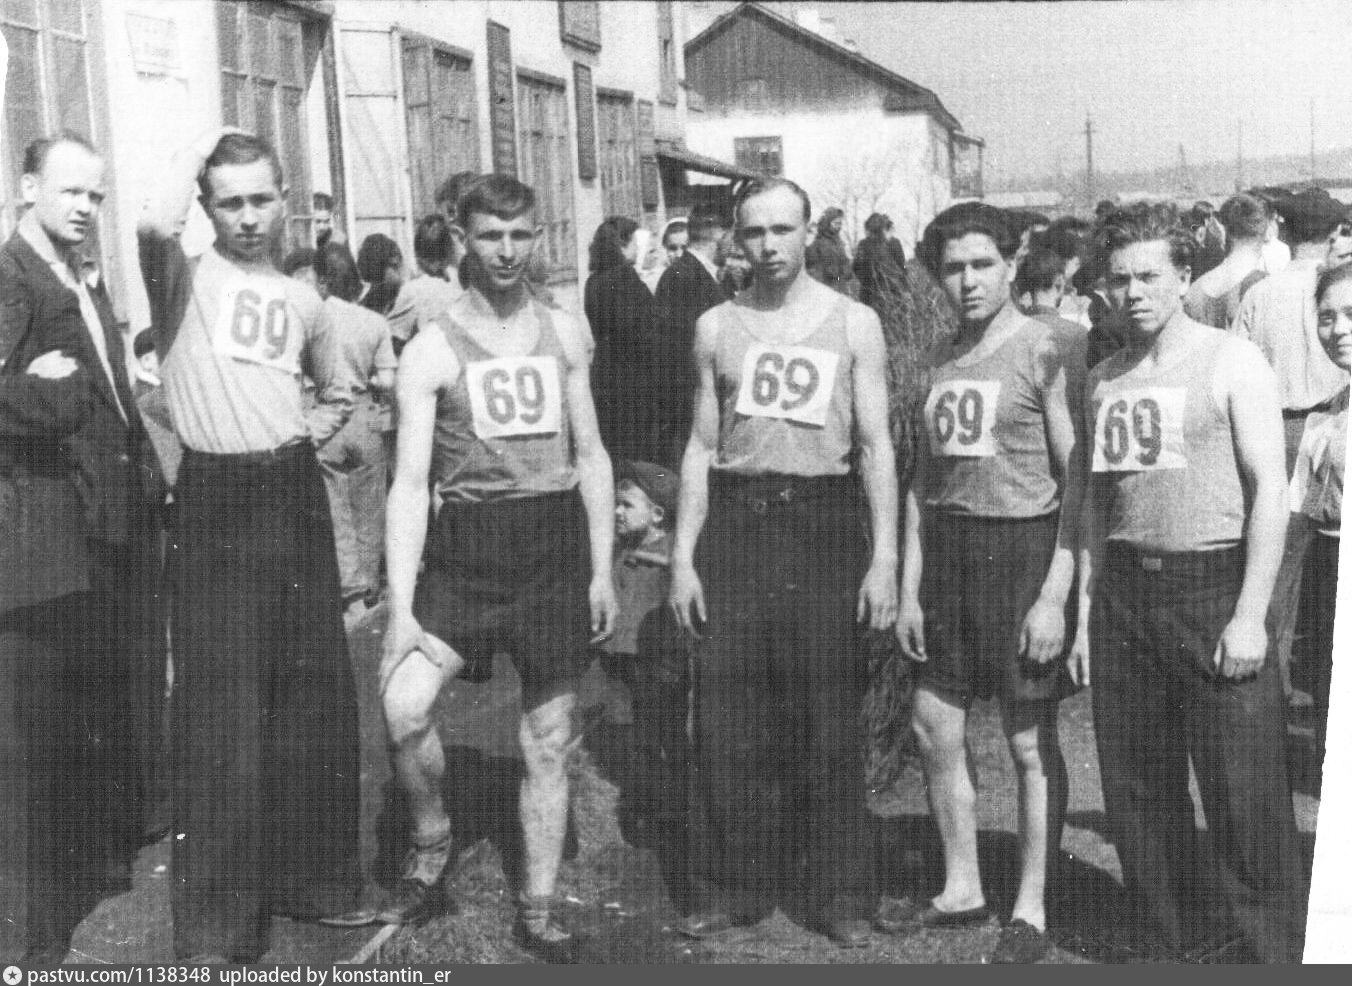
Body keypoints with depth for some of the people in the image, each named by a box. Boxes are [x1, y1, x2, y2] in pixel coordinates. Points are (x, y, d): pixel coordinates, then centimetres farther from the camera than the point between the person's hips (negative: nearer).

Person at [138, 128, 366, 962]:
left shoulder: (303, 300, 14)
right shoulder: (185, 279, -3)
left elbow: (341, 390, 29)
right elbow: (155, 222, -27)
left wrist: (318, 426, 8)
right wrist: (202, 146, -10)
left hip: (295, 493, 6)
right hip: (218, 501, -6)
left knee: (316, 697, 13)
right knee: (223, 712, -2)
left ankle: (311, 874, 30)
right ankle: (218, 923, 8)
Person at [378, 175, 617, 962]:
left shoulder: (566, 334, 7)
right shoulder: (433, 350, -2)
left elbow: (592, 458, 10)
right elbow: (410, 483, -6)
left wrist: (603, 571, 4)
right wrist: (401, 604, -13)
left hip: (556, 545, 2)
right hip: (466, 549, -2)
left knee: (550, 741, 8)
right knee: (404, 707, -19)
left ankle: (539, 910, 22)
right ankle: (433, 842, 10)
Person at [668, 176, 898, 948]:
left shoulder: (853, 323, 3)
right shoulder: (717, 326, 10)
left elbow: (877, 446, 0)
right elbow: (702, 447, 10)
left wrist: (884, 558, -8)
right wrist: (683, 556, 3)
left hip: (824, 522, -2)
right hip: (736, 521, 2)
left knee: (831, 723, 2)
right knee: (729, 721, 3)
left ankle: (845, 897, 14)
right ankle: (734, 889, 16)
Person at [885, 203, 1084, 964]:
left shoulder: (1048, 347, -8)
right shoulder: (938, 359, 11)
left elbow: (1079, 478, -10)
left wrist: (1056, 594, -15)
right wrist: (909, 587, 10)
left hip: (1023, 545, -6)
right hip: (946, 549, 7)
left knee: (1031, 742, 2)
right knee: (936, 727, 11)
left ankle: (1032, 910, 17)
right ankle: (962, 890, 28)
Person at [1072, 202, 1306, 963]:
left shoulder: (1232, 361, -2)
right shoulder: (1104, 379, 12)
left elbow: (1271, 489, -8)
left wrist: (1250, 615, -14)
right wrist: (1086, 609, 10)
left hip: (1213, 580, -5)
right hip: (1124, 590, 5)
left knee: (1244, 797, -3)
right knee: (1136, 791, 10)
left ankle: (1278, 951, 10)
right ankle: (1171, 942, 25)